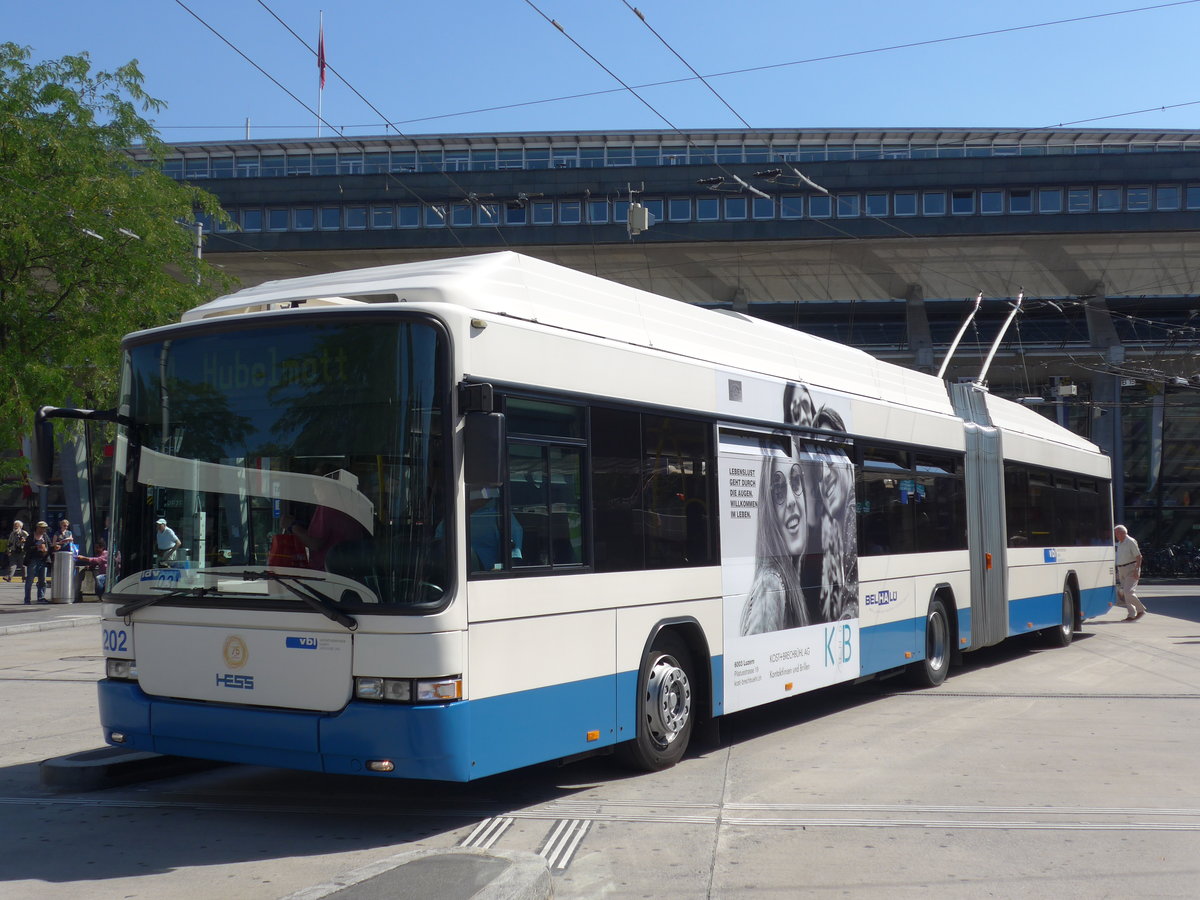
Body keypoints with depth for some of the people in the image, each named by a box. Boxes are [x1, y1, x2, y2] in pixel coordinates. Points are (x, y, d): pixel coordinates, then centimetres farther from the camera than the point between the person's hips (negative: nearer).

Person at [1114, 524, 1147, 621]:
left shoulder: (1131, 542, -11)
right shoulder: (1120, 543, 14)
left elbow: (1139, 556, -15)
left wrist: (1136, 570, -22)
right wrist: (1119, 572, 20)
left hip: (1131, 570, -9)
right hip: (1122, 570, 9)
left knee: (1128, 592, -17)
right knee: (1125, 593, 5)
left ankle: (1141, 609, -3)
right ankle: (1132, 614, 8)